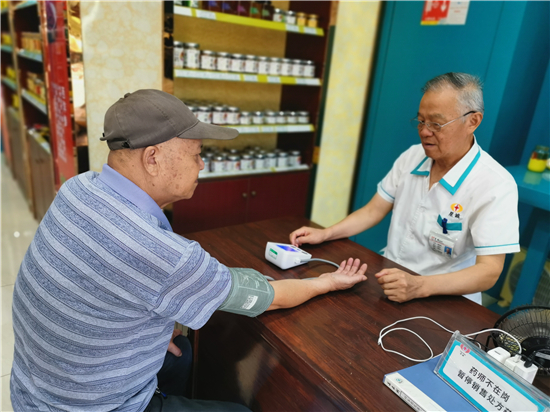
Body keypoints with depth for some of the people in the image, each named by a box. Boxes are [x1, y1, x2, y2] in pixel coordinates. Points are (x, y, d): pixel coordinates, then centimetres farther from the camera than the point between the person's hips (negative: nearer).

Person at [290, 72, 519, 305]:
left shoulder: (496, 187, -17)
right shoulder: (412, 157, 1)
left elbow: (489, 272, -21)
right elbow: (373, 211, 7)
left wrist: (419, 286, -35)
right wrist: (324, 234, -6)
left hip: (445, 298, -5)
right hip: (390, 276, 6)